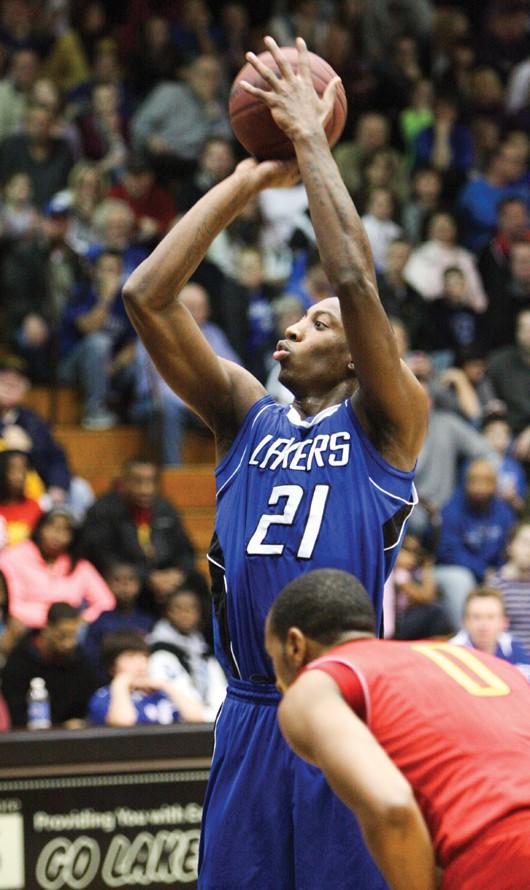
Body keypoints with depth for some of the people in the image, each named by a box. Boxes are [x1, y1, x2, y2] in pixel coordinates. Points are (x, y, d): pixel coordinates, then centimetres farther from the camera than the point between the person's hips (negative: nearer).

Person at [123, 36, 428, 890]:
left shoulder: (385, 422, 3)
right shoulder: (246, 417, 14)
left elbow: (356, 282, -12)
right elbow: (146, 297, 6)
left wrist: (311, 142, -6)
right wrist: (248, 180, 4)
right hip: (249, 717, 5)